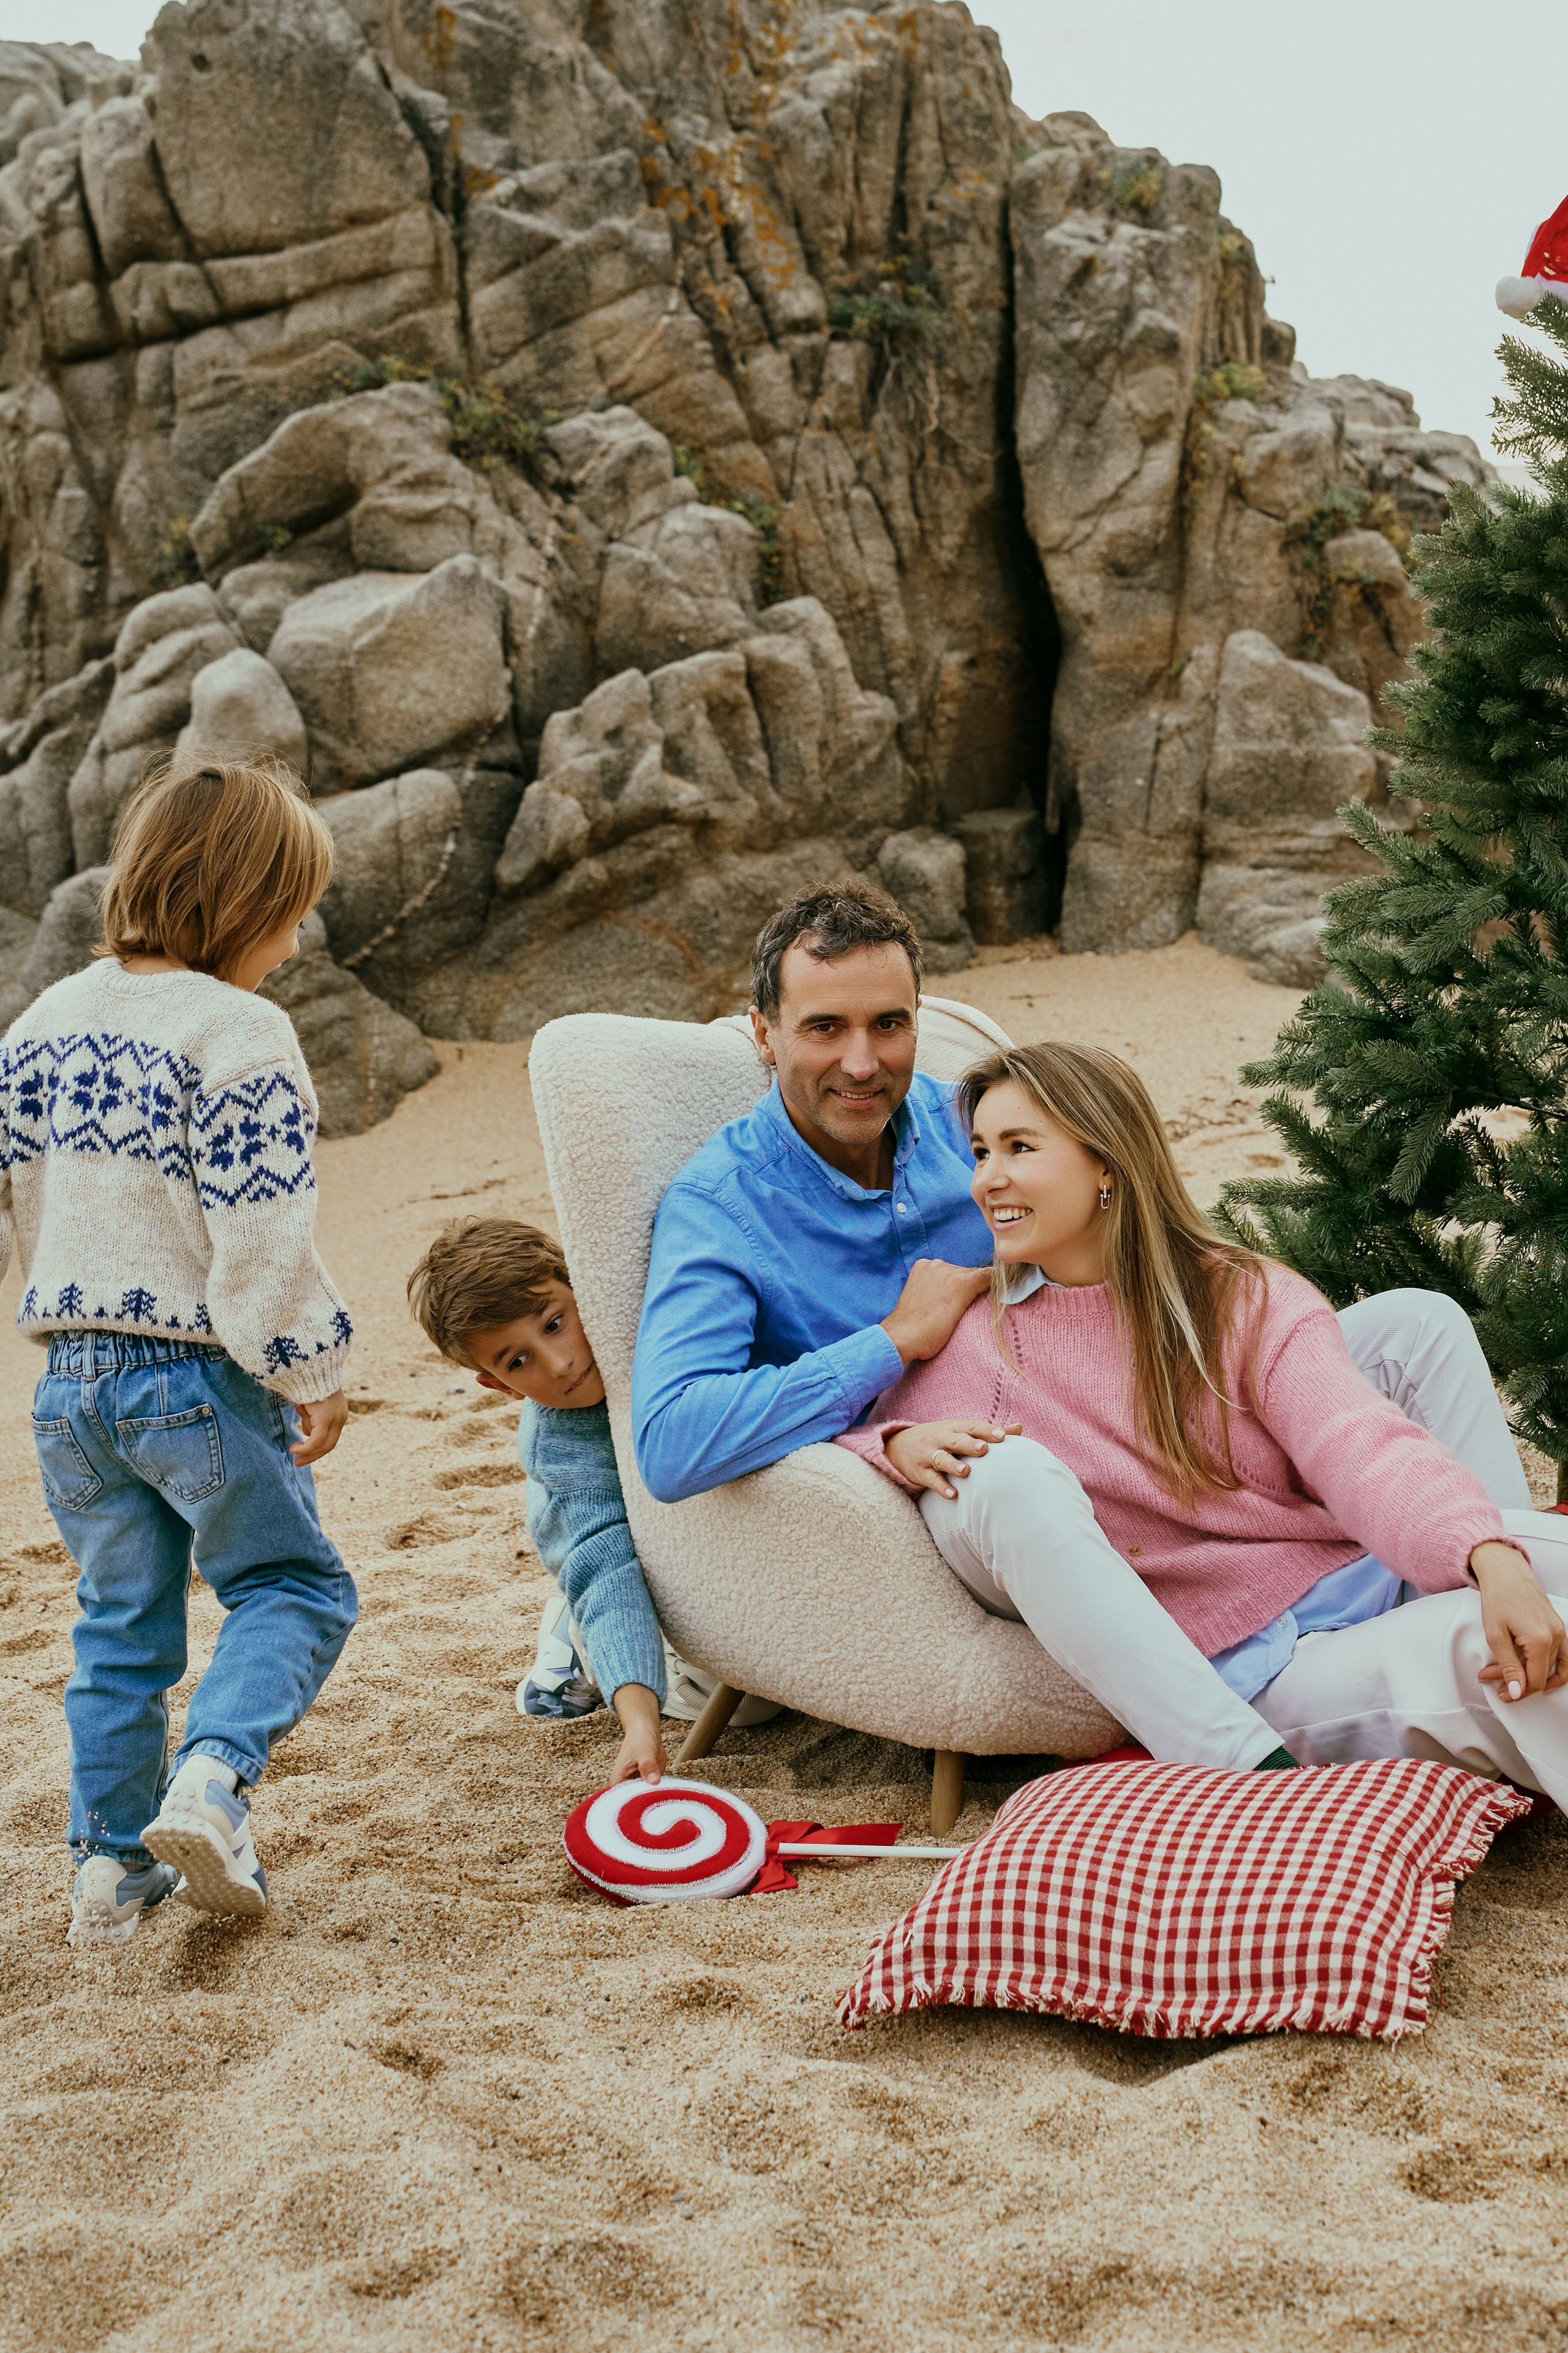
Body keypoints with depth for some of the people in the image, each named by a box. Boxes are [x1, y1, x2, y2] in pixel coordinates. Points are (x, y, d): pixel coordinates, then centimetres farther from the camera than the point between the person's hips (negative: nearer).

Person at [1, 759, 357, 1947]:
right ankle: (210, 1780, -12)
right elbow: (262, 1243, -19)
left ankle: (112, 1866, 22)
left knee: (121, 1621, 18)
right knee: (291, 1584, 10)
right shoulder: (240, 1033, -16)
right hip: (202, 1376, -6)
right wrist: (315, 1375, -8)